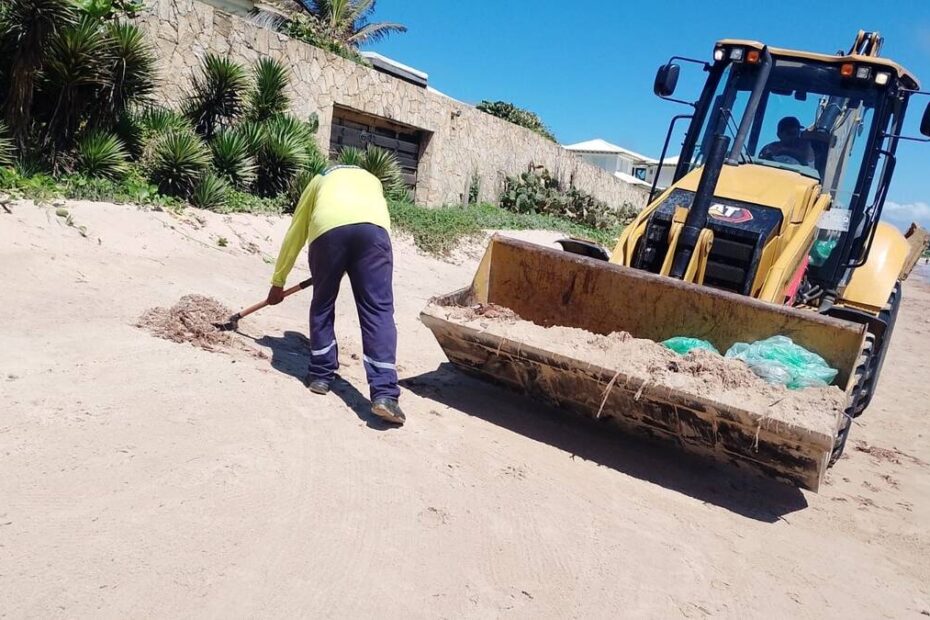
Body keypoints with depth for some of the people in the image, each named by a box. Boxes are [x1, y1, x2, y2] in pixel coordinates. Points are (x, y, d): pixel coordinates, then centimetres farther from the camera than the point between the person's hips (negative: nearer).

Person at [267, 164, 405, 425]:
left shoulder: (320, 180, 40)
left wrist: (278, 281, 50)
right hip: (373, 227, 0)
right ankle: (384, 394, -10)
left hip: (328, 228, 0)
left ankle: (320, 375, 26)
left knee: (322, 304, 20)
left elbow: (294, 236, 41)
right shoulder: (371, 179, 43)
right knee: (378, 311, -1)